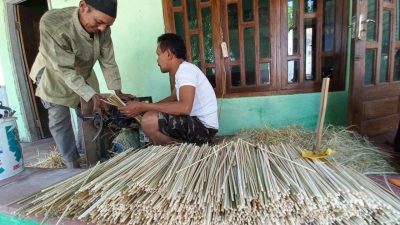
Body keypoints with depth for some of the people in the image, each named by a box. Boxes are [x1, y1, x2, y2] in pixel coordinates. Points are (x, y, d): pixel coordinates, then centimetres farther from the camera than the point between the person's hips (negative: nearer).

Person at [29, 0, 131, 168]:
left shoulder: (103, 29, -22)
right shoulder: (51, 23, -36)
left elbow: (108, 62, -12)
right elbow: (64, 69, -35)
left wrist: (117, 90, -15)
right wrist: (91, 95, -41)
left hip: (84, 73, 4)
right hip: (55, 74, -4)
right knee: (59, 119, -8)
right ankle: (73, 165, 3)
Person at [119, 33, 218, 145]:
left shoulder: (185, 69, -18)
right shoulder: (181, 70, 13)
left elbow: (185, 107, -32)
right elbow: (172, 99, 23)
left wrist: (143, 107, -26)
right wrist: (146, 107, 11)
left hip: (204, 127, -10)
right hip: (197, 123, 10)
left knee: (148, 120, -23)